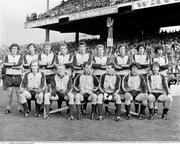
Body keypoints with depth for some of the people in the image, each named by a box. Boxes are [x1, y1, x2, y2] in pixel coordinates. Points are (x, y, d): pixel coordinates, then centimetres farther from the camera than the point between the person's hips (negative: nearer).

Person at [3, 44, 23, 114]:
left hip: (17, 77, -1)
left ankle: (19, 108, 8)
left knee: (18, 94, -2)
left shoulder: (20, 57, 5)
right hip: (9, 76, 1)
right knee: (9, 94, 3)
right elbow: (5, 65, -7)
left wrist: (9, 65, -9)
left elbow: (20, 65, -12)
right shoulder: (7, 56, 10)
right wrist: (15, 64, -11)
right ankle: (8, 108, 14)